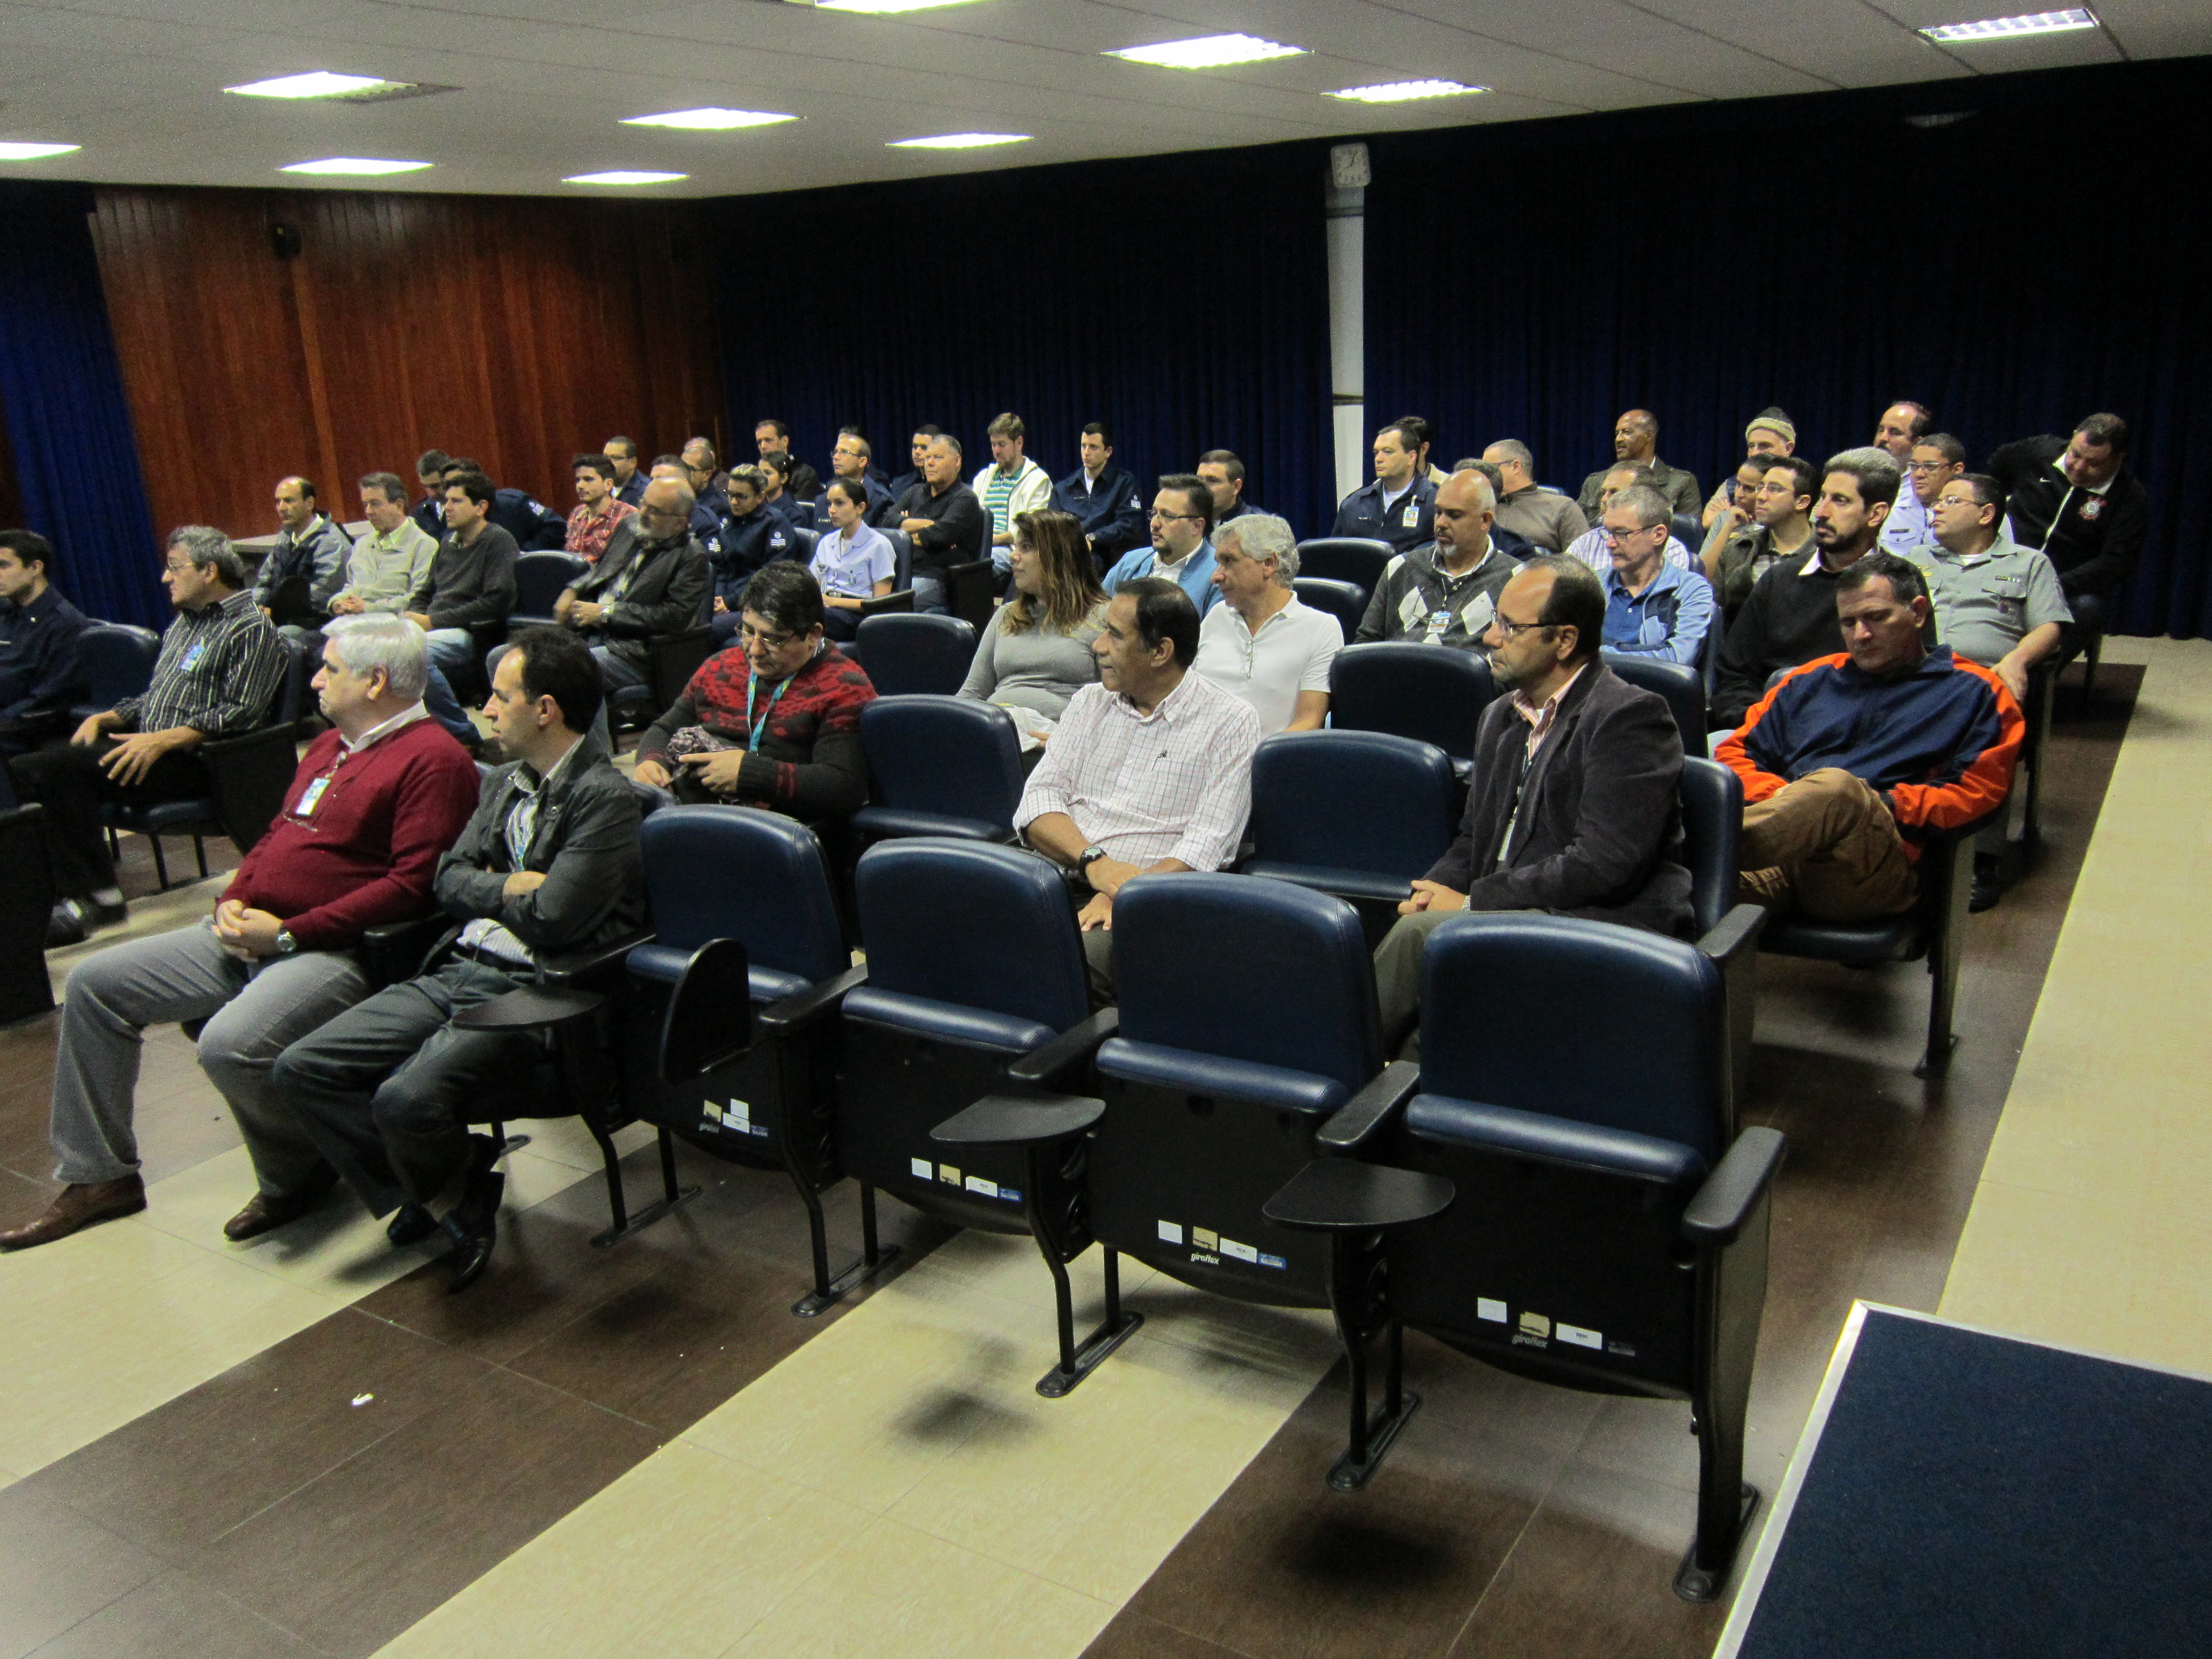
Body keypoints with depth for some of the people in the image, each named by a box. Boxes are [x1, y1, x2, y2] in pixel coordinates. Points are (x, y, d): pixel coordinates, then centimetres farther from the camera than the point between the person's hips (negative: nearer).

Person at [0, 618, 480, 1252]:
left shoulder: (433, 758, -13)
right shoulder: (330, 745, 19)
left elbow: (411, 886, -21)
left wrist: (288, 933, -20)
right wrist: (234, 903, 3)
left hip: (334, 949, -10)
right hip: (252, 931, 10)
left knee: (231, 1044, -33)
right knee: (94, 984, 9)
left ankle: (298, 1177, -3)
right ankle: (100, 1176, 19)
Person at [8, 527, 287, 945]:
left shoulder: (251, 628, -5)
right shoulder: (184, 622, 24)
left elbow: (239, 714, -15)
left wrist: (162, 740, -22)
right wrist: (103, 719, 10)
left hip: (194, 758, -9)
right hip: (149, 748, 9)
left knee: (64, 767, -27)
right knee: (23, 771, -8)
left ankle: (94, 895, -20)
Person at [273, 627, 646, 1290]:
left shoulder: (607, 797, -13)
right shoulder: (503, 782, 16)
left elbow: (551, 920, -19)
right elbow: (448, 880, 14)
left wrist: (489, 890, 0)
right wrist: (509, 890, -6)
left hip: (531, 990, -9)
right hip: (456, 971, 9)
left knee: (407, 1099, -29)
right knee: (301, 1068, -1)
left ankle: (461, 1197, 4)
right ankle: (430, 1191, 10)